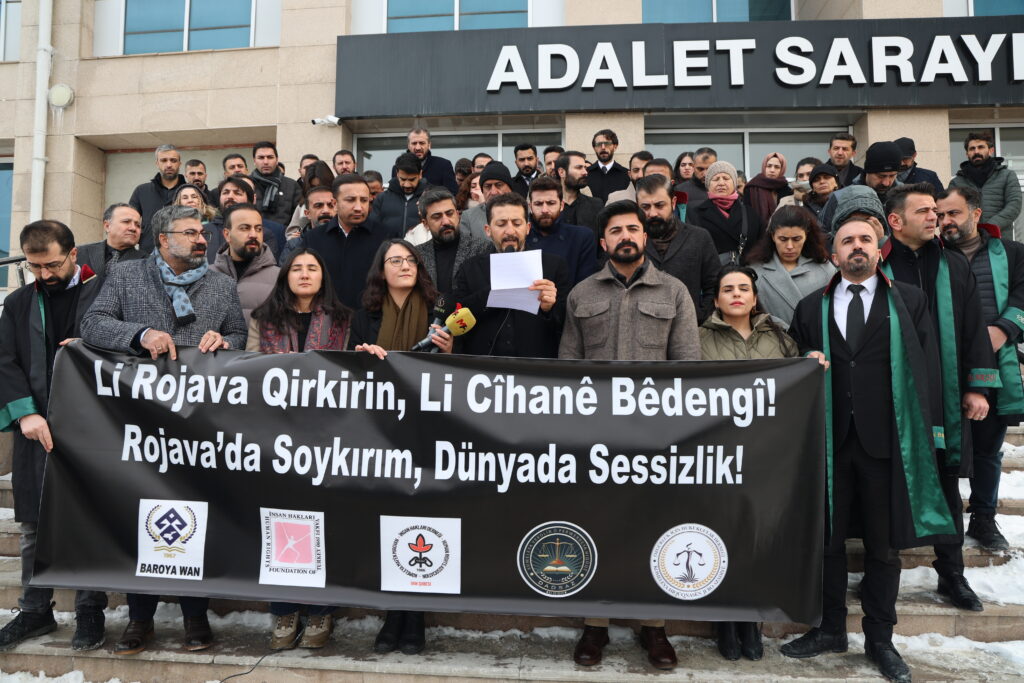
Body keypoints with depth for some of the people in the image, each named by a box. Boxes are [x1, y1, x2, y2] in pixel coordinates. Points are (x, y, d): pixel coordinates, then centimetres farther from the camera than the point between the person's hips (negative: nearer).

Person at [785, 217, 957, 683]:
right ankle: (830, 630, 26)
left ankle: (879, 638, 25)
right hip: (828, 438, 1)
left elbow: (926, 369, 3)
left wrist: (924, 434, -3)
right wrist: (806, 363, -9)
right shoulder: (811, 308, 10)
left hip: (887, 440, -1)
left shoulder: (910, 302, 6)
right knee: (827, 539, 9)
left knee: (884, 544, 9)